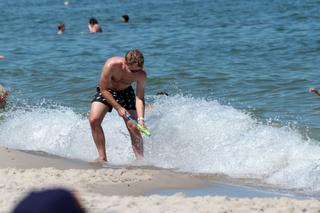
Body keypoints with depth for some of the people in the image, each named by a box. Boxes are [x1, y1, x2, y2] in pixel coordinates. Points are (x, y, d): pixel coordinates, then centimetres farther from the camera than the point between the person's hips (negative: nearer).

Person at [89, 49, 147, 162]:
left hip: (126, 93, 2)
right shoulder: (111, 65, -37)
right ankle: (102, 158, -14)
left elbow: (139, 98, -23)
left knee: (134, 128, -9)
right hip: (106, 91, -2)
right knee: (94, 120, -22)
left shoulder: (141, 75, -28)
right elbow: (103, 89, -26)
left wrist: (140, 119, -36)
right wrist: (119, 108, -26)